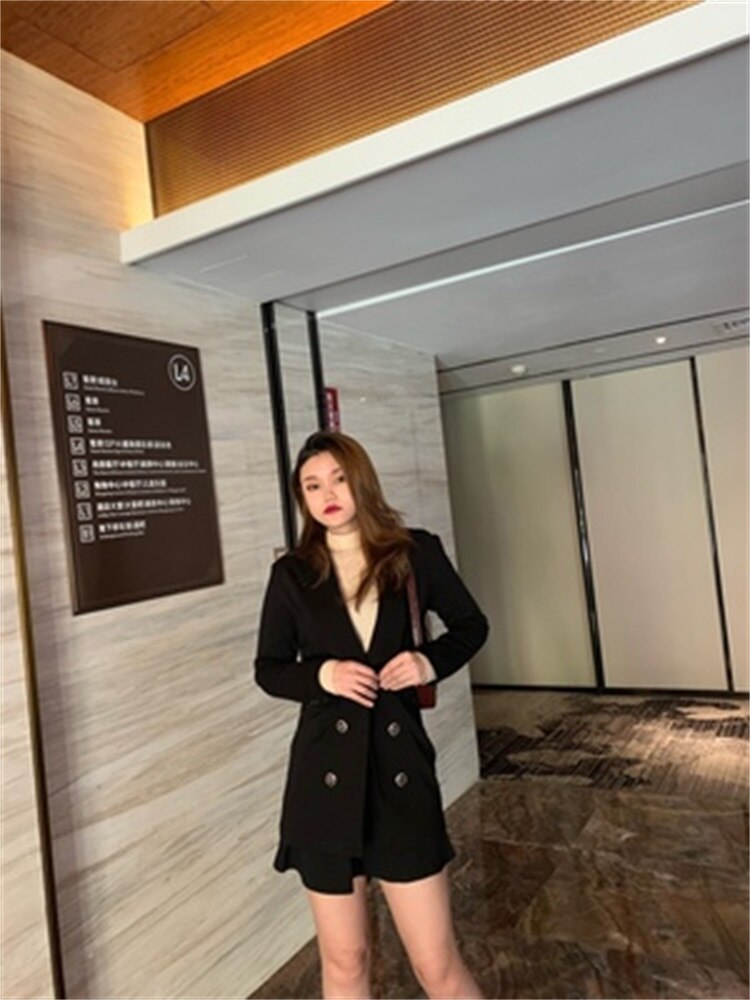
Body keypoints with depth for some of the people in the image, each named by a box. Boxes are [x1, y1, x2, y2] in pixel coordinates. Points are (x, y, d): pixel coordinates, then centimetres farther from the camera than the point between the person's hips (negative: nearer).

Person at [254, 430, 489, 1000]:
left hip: (402, 767, 0)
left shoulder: (416, 553, -3)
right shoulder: (292, 574, -1)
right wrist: (322, 675, -13)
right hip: (325, 775, 1)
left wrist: (432, 661, -9)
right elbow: (268, 669, 7)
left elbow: (471, 625, 10)